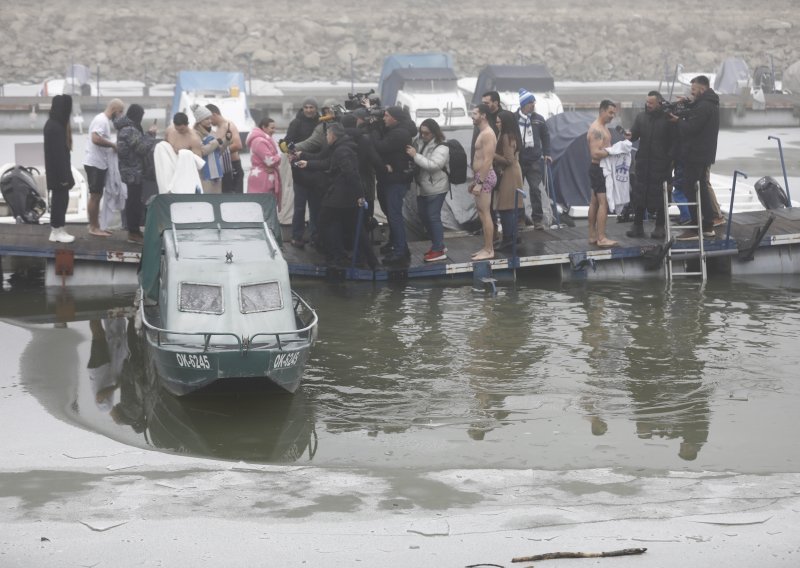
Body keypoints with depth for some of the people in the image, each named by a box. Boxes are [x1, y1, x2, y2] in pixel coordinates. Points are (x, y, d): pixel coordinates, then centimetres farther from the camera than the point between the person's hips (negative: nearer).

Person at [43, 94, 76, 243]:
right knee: (60, 199, -3)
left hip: (57, 170, 10)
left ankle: (57, 230, 18)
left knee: (59, 199, 13)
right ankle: (57, 231, 3)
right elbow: (57, 153, -22)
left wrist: (64, 174, 19)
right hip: (58, 171, -10)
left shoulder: (55, 124, 11)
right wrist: (63, 176, -20)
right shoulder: (55, 127, -20)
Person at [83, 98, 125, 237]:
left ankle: (96, 226, 19)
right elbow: (96, 139, -29)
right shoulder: (101, 120, -16)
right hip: (94, 164, -10)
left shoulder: (105, 120, 16)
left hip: (100, 164, 10)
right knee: (95, 196, -5)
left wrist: (112, 146, 7)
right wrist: (113, 144, -19)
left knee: (97, 196, 13)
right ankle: (93, 228, 0)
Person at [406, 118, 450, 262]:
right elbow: (414, 162, 17)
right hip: (422, 187, 8)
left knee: (433, 217, -7)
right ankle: (438, 244, 27)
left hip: (436, 188, -8)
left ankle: (439, 250, 1)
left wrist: (415, 155, -26)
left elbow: (433, 165, -26)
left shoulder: (441, 148, -14)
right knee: (423, 215, 14)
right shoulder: (419, 142, 5)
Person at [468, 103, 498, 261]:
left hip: (485, 177, -11)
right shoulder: (482, 132, 17)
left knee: (485, 213, -9)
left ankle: (489, 250, -7)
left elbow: (487, 160, -22)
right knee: (482, 213, 12)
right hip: (481, 176, 11)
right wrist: (475, 180, 21)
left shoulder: (488, 134, -15)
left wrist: (479, 183, -24)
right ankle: (486, 247, 17)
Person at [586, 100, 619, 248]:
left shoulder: (603, 127, 16)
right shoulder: (596, 129, -18)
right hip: (599, 168, -11)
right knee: (603, 202, -12)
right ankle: (601, 238, -13)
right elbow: (595, 153, -26)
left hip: (599, 169, 11)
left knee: (595, 202, 13)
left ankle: (593, 236, 17)